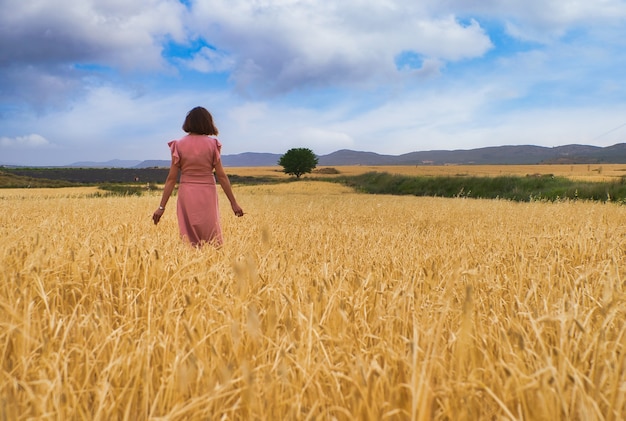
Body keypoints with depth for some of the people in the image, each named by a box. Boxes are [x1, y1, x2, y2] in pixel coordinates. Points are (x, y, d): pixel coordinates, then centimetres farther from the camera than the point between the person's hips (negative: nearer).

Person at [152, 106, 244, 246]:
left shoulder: (179, 145, 0)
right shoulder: (212, 144, -2)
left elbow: (172, 178, -4)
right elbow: (221, 175, -4)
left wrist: (162, 207, -1)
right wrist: (233, 202, 1)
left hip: (186, 194, 1)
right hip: (207, 194, -1)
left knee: (189, 238, 9)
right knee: (211, 238, 9)